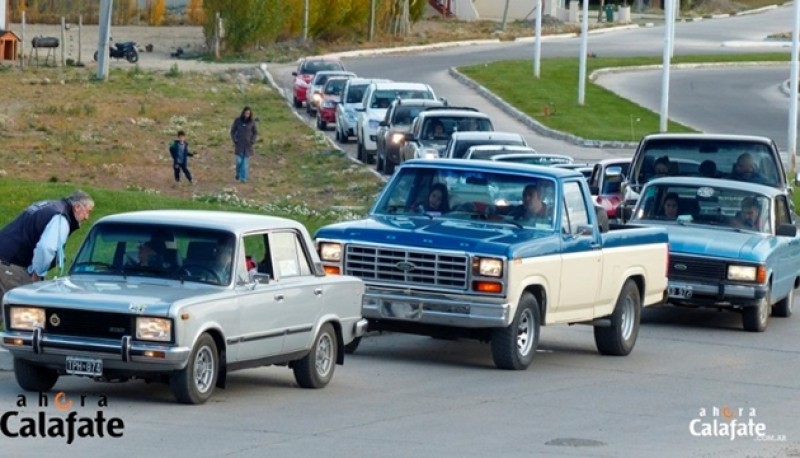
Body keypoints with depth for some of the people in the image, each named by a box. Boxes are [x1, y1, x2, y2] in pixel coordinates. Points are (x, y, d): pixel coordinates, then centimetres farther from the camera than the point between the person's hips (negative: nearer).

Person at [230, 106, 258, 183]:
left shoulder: (252, 122, -3)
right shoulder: (237, 121, -5)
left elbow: (255, 132, 7)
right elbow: (233, 131, 3)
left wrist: (252, 141, -5)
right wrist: (234, 141, -6)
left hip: (248, 144, 0)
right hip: (239, 144, 0)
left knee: (246, 162, -3)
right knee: (239, 161, -2)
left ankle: (243, 178, 1)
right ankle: (238, 173, 25)